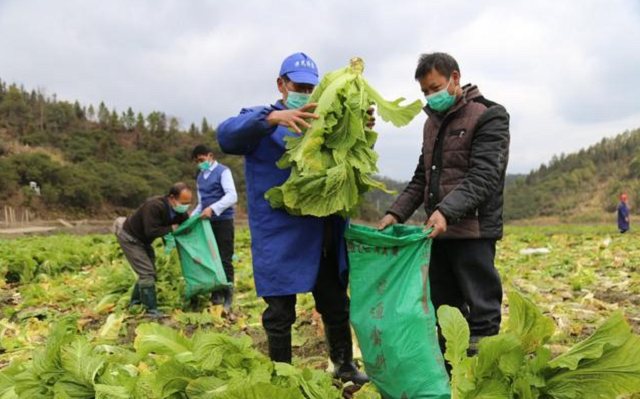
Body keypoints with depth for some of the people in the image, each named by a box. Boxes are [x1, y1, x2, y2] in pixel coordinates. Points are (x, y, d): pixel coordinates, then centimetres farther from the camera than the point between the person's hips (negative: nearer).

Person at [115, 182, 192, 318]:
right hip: (129, 238, -8)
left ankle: (135, 304, 29)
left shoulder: (180, 212, -13)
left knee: (148, 272, 13)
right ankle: (151, 310, -7)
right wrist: (171, 228, -27)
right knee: (146, 272, -14)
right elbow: (151, 231, -40)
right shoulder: (154, 206, -36)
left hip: (143, 241, 8)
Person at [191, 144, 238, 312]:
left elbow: (232, 196, -16)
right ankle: (216, 295, 13)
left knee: (225, 260, -6)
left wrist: (213, 208, -26)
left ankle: (227, 298, -2)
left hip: (223, 221, -7)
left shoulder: (223, 171, -4)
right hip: (207, 222, 7)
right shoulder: (200, 177, 18)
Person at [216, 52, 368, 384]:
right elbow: (226, 135, -20)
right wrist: (274, 117, -37)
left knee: (336, 305, 17)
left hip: (325, 235, 5)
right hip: (281, 238, -4)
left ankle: (344, 365, 36)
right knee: (280, 315, 4)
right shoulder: (262, 121, 0)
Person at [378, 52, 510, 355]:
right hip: (437, 231, 8)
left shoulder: (488, 117, -5)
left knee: (482, 313, -2)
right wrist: (396, 213, 7)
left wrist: (446, 210, -29)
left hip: (473, 230, -7)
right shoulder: (433, 121, 18)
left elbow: (483, 177, -16)